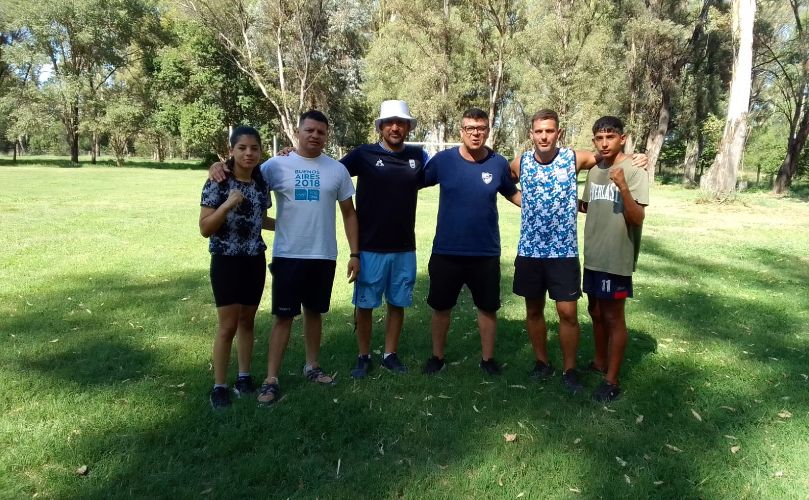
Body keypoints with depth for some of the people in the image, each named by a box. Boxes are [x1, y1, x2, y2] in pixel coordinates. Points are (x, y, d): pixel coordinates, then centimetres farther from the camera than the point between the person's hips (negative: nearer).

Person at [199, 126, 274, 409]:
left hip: (255, 261, 5)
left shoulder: (261, 182, 4)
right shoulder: (218, 183, -12)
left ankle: (244, 377, 28)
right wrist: (227, 204, -26)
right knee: (228, 325, -2)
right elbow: (204, 229, -14)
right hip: (226, 261, -5)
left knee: (248, 321, 14)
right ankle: (219, 386, 12)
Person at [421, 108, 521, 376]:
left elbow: (512, 193, 13)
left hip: (486, 253, 1)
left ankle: (488, 358, 31)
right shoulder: (443, 160, -7)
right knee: (440, 306, 12)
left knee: (487, 307, 12)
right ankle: (437, 356, 32)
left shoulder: (499, 163, -4)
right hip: (446, 251, 0)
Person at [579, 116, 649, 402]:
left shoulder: (634, 172, -12)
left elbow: (638, 218, -21)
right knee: (596, 312, 18)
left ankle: (612, 381, 10)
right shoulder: (594, 172, 10)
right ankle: (600, 363, 35)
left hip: (617, 259, -7)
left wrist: (623, 188, -35)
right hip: (593, 257, 7)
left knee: (613, 317, 0)